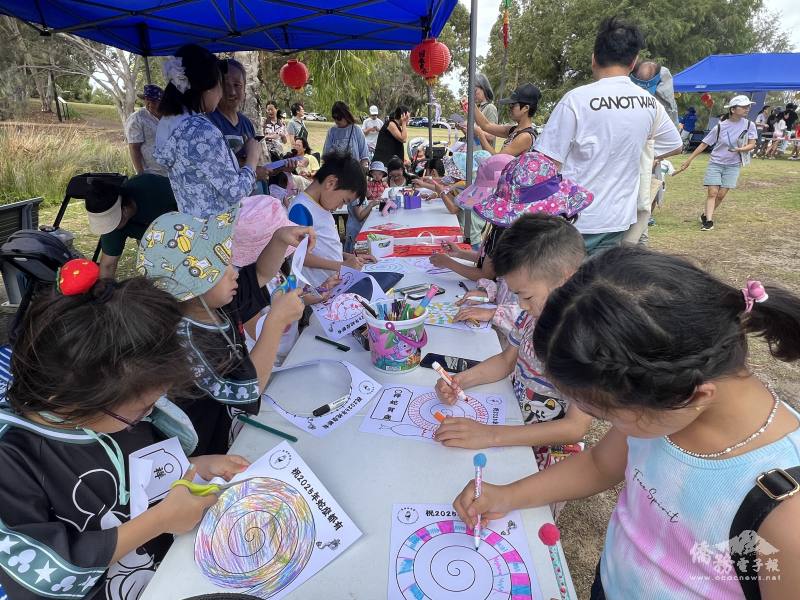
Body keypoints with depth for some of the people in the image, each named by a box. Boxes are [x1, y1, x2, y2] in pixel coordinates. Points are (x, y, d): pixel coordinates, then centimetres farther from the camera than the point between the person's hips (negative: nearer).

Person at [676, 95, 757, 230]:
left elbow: (752, 144, -2)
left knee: (721, 194, -2)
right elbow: (704, 144, 1)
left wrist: (740, 149, -24)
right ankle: (709, 221, -11)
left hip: (733, 165, 1)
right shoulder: (720, 126, -4)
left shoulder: (749, 125, -2)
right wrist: (689, 160, -2)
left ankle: (705, 216, 15)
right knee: (712, 192, -10)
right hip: (715, 163, -1)